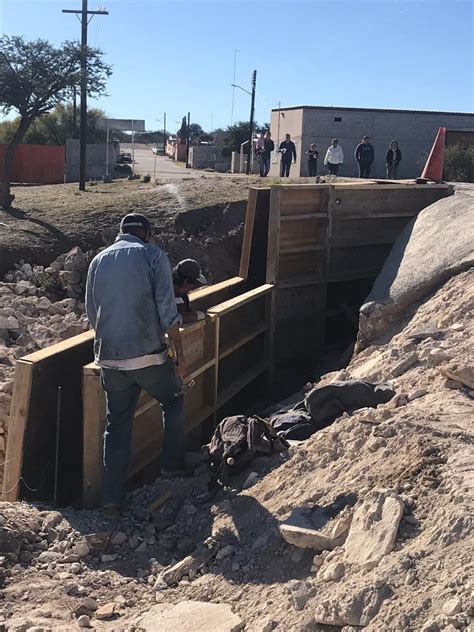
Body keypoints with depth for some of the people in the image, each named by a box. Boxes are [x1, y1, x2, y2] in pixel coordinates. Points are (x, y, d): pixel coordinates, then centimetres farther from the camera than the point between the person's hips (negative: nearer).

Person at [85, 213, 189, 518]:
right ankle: (173, 464, 25)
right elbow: (167, 310, -9)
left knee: (117, 424, 14)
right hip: (148, 355, -4)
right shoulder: (153, 255, -2)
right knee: (173, 401, 23)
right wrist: (180, 352, -2)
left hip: (109, 358, 4)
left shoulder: (99, 260, 13)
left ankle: (112, 500, 13)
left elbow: (92, 313, 17)